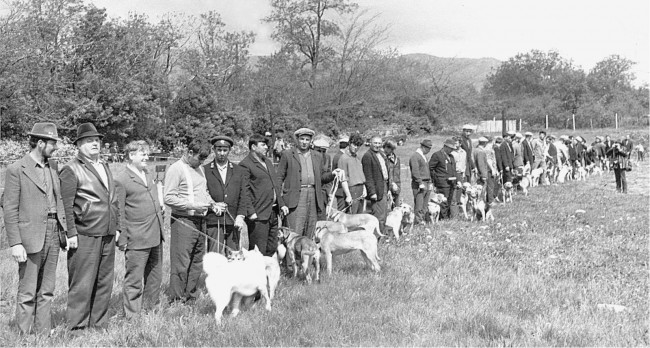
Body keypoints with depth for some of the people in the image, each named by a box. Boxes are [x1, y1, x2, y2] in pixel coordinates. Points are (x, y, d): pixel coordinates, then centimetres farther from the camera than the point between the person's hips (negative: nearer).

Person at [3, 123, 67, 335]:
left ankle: (43, 333, 19)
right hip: (30, 236, -6)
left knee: (47, 290, 11)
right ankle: (25, 336, 9)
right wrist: (15, 243, -13)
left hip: (53, 233, 6)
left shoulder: (53, 166, 11)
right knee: (28, 292, 1)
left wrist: (65, 228, 7)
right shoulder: (16, 170, -8)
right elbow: (10, 209, -9)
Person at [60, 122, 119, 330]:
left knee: (104, 282, 10)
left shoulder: (105, 167, 19)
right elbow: (66, 205, -9)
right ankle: (77, 326, 6)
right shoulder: (71, 169, -4)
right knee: (82, 284, -3)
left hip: (108, 235, 7)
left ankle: (99, 324, 20)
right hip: (85, 236, -7)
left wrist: (116, 227, 17)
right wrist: (71, 233, -13)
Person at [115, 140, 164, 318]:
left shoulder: (148, 176, 17)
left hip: (155, 237, 8)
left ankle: (151, 309, 27)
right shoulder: (121, 180, -9)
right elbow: (118, 213, -11)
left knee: (155, 277, 15)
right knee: (134, 280, 0)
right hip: (137, 240, -8)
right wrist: (122, 239, -13)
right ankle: (132, 315, 9)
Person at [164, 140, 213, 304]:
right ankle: (175, 301, 4)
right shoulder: (176, 169, -10)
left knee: (197, 263, 11)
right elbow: (168, 198, -15)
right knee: (181, 264, -5)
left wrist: (212, 203, 8)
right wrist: (193, 206, -20)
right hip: (183, 221, -8)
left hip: (200, 221, 8)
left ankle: (191, 299, 21)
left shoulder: (199, 169, 15)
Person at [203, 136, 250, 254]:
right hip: (213, 222, -2)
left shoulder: (238, 170, 14)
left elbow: (243, 195, 8)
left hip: (233, 222, 2)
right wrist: (212, 206, -11)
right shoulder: (205, 170, 7)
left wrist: (240, 216, -4)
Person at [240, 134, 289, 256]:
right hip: (258, 214, -8)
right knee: (258, 252, -5)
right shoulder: (245, 164, -8)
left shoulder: (268, 162, 18)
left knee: (272, 249, 12)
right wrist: (251, 212, -18)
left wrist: (281, 204, 14)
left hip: (273, 212, 8)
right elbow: (244, 191, -12)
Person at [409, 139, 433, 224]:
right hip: (419, 184, -9)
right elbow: (415, 171, -18)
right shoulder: (415, 156, -10)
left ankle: (422, 220, 13)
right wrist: (421, 183, -22)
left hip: (427, 183, 9)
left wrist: (430, 183, 20)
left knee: (424, 205, 9)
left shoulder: (424, 157, 19)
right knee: (419, 205, -9)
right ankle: (418, 221, -8)